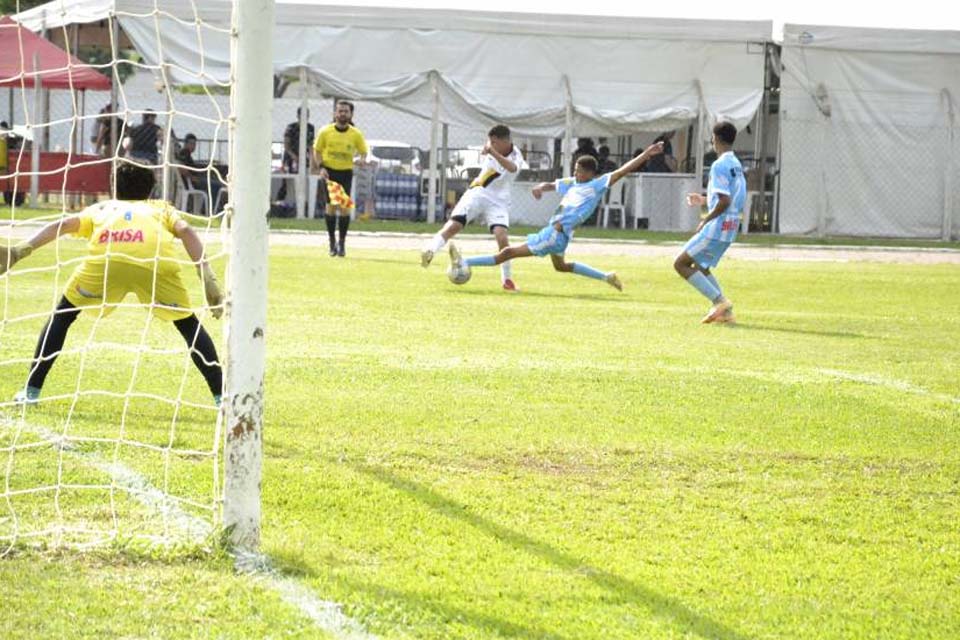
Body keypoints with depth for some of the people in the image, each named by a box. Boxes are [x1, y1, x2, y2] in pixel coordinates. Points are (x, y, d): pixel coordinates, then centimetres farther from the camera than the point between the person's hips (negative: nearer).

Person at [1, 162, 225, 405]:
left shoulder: (102, 208, 40)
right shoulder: (161, 208, 39)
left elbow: (63, 225, 23)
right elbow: (185, 231, 18)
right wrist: (209, 282, 8)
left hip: (105, 257, 0)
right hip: (156, 260, 0)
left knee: (62, 315, 24)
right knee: (188, 325, 22)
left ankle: (31, 390, 18)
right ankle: (223, 397, 13)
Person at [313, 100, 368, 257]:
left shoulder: (356, 134, -1)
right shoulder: (325, 132, -2)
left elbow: (363, 152, 8)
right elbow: (317, 150, 5)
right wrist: (321, 167, -8)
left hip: (346, 172, 0)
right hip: (329, 172, 0)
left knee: (344, 207, -6)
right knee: (331, 206, -4)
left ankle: (342, 243, 2)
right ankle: (332, 242, 8)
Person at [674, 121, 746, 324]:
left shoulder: (719, 166, -16)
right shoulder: (736, 165, 13)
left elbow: (724, 201, -23)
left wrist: (706, 220, -12)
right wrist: (704, 200, 24)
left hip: (717, 226, -9)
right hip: (730, 226, 9)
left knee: (681, 264, -5)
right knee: (700, 267, 22)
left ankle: (719, 301, -12)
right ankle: (725, 312, 14)